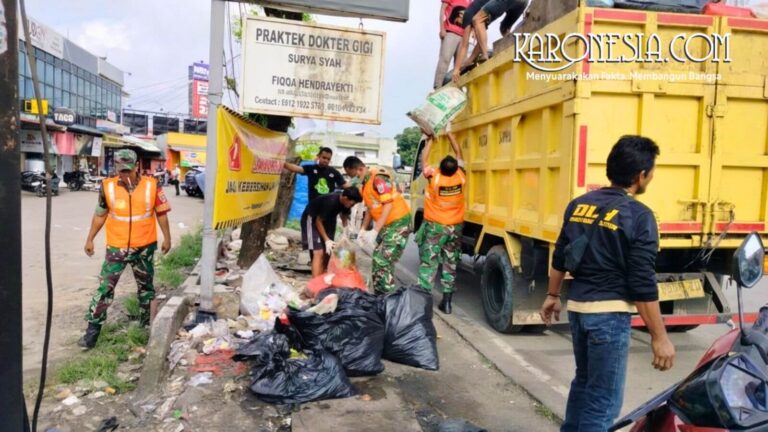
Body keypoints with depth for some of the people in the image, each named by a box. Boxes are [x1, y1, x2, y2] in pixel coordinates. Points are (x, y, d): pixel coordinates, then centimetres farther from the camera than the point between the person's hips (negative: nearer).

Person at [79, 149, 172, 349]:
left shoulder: (151, 185, -9)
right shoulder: (108, 187, -6)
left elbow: (161, 213, 0)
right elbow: (100, 215, 5)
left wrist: (167, 237, 2)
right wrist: (90, 239, 9)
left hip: (145, 246, 1)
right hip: (116, 247, 0)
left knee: (146, 286, 17)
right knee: (105, 287, -1)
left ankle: (148, 321, 34)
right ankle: (93, 329, 8)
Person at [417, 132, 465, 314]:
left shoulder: (434, 176, -18)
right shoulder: (460, 176, -11)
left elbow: (423, 160, 0)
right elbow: (459, 153, 5)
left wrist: (430, 140, 9)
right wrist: (449, 132, 11)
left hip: (435, 226, -3)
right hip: (455, 227, 3)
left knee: (428, 263, 1)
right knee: (451, 265, 9)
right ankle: (447, 302, 12)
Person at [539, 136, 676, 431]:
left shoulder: (578, 204, 6)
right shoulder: (638, 216, -13)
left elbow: (560, 258, 13)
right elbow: (643, 284, -15)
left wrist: (552, 296, 25)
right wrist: (659, 337, -9)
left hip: (577, 307, 7)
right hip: (609, 314, -7)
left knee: (584, 380, 25)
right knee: (604, 399, 4)